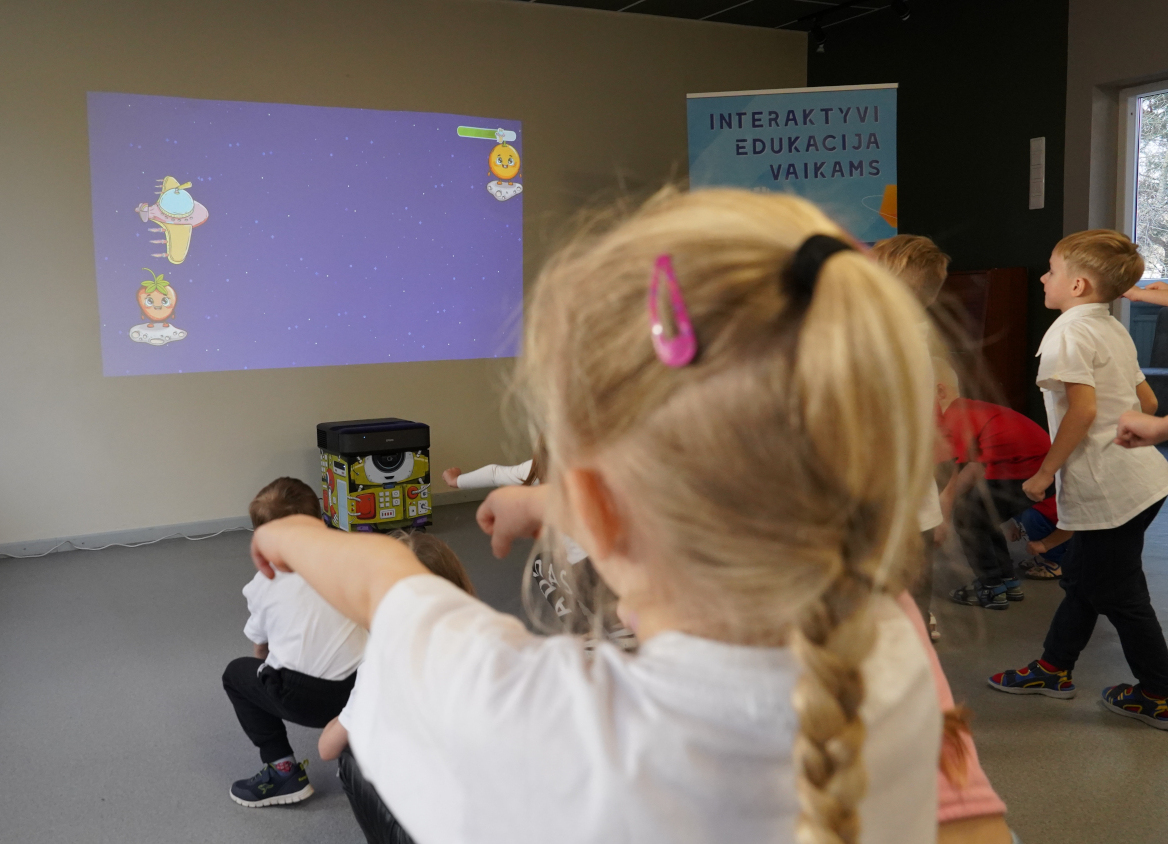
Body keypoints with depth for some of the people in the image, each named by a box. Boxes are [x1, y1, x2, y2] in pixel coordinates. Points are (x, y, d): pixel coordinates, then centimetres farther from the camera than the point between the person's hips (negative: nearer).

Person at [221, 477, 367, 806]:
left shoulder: (264, 582, 9)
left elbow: (261, 649, 18)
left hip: (306, 699, -3)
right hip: (367, 690, 4)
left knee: (236, 672, 25)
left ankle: (283, 770, 15)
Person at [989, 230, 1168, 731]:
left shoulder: (1069, 331, -15)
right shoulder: (1114, 330, 13)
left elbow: (1083, 409, -25)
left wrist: (1045, 472, -17)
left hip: (1108, 488, -10)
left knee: (1118, 593, 4)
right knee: (1081, 578, 19)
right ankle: (1053, 669, 31)